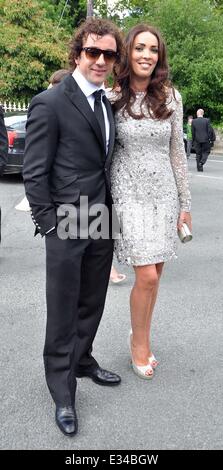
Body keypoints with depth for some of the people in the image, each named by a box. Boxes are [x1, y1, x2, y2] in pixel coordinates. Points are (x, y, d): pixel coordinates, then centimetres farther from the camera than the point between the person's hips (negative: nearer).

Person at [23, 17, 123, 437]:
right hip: (67, 226, -6)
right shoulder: (49, 103, -10)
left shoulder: (107, 103, 12)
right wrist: (49, 224, -11)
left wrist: (111, 210, 10)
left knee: (92, 303, 18)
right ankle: (63, 393, 20)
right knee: (63, 311, 4)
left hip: (102, 222, 7)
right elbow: (34, 174, -10)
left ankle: (83, 361, 40)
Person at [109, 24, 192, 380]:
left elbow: (177, 152, 6)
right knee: (147, 276, -7)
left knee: (154, 274, 9)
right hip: (129, 193, -3)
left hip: (164, 192, 3)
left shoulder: (170, 97, 3)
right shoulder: (112, 98, -4)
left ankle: (141, 334, 31)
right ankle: (140, 343, 18)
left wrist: (185, 202, 6)